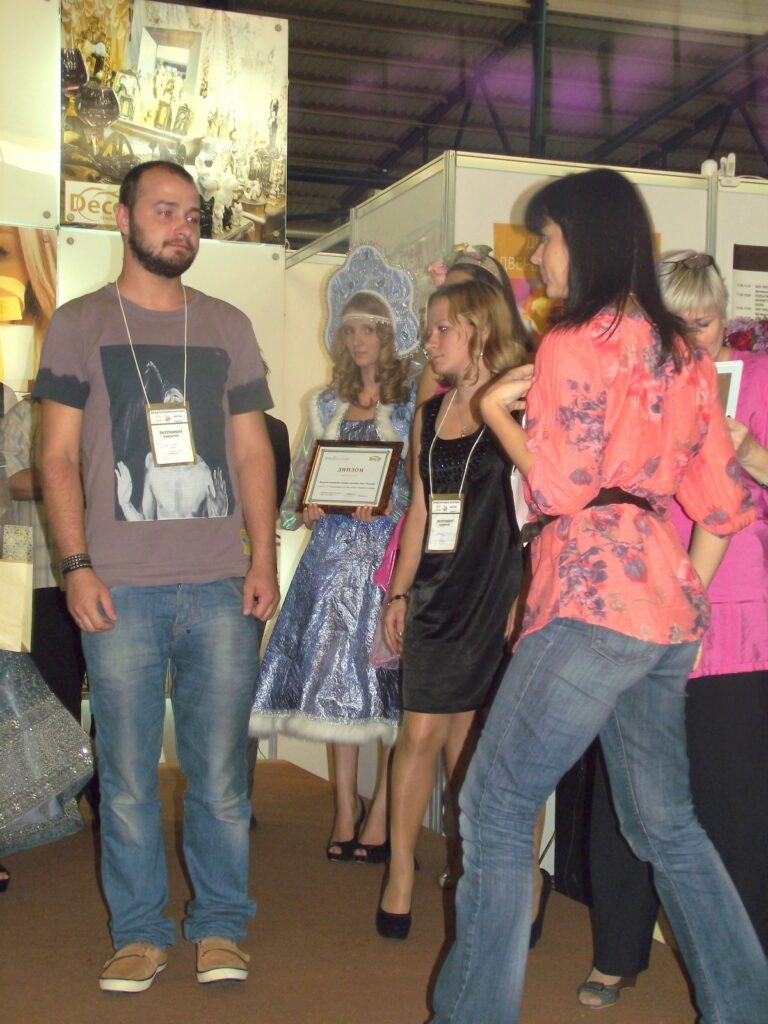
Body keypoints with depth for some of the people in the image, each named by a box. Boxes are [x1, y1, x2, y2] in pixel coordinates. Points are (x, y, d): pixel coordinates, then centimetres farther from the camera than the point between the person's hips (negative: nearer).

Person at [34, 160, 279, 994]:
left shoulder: (227, 327, 14)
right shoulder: (80, 323, 7)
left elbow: (252, 451, 13)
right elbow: (59, 456, 4)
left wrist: (263, 558, 4)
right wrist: (76, 565, -6)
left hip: (220, 585, 2)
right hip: (120, 588, -1)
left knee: (219, 770, 5)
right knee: (127, 775, 4)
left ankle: (220, 926, 19)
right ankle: (139, 932, 18)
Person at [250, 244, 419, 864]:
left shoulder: (415, 399, 1)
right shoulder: (327, 404, 16)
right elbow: (303, 474, 17)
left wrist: (389, 504, -18)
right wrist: (303, 507, -3)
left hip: (393, 546, -5)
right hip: (335, 548, 5)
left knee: (389, 677, -5)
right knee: (336, 673, 3)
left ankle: (380, 816, 2)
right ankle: (345, 815, 10)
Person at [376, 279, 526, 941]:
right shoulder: (430, 416, 13)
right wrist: (399, 592, 15)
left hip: (493, 592, -4)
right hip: (436, 592, 5)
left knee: (465, 737, 2)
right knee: (421, 733, 2)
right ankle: (401, 873, 11)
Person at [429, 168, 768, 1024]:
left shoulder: (574, 345, -7)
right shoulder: (681, 352, 16)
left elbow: (561, 487, -14)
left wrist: (497, 409, -1)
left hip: (593, 604, -9)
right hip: (666, 613, 9)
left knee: (495, 805, 2)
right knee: (664, 822, 19)